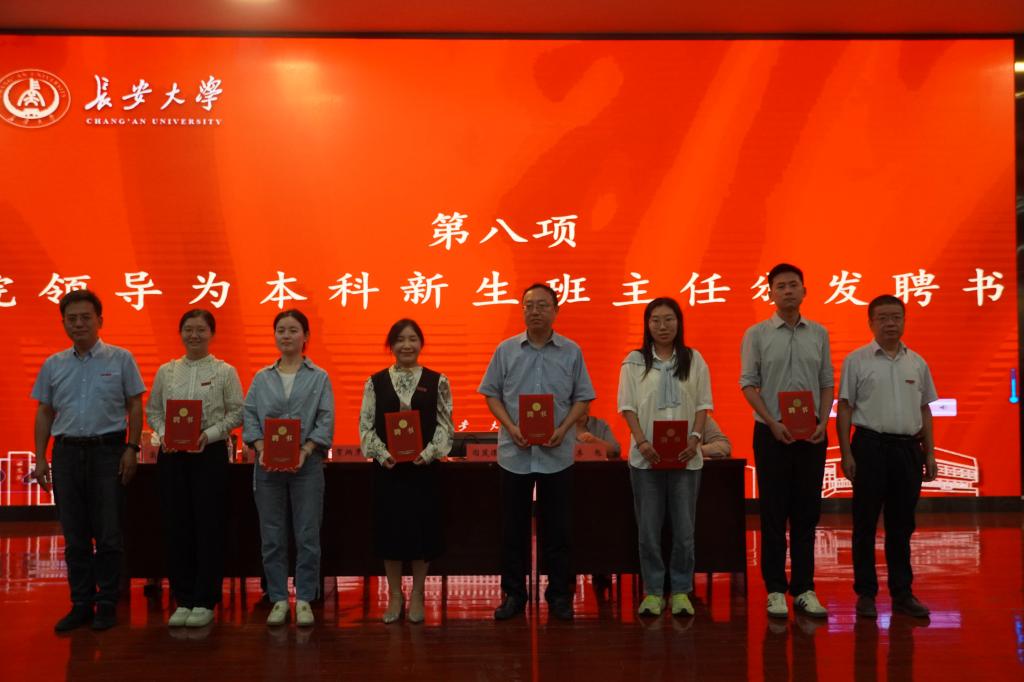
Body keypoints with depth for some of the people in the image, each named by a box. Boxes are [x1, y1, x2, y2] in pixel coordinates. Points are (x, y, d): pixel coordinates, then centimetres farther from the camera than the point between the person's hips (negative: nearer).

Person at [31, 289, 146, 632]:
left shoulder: (120, 359, 0)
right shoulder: (53, 365, 10)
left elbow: (135, 406, 1)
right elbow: (44, 413, 13)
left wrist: (132, 448, -7)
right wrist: (40, 458, 6)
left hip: (107, 450, -3)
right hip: (67, 451, 3)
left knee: (108, 533, 0)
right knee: (74, 535, 8)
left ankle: (107, 604, 10)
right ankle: (81, 604, 16)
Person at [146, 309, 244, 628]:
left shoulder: (225, 372, 1)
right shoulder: (166, 371, 10)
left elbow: (236, 413, -2)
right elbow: (152, 410, 11)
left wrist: (209, 434, -15)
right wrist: (162, 433, -7)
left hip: (210, 453, -3)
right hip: (172, 454, 3)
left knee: (209, 527, 0)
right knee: (176, 526, 5)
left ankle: (205, 602, 10)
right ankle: (183, 600, 16)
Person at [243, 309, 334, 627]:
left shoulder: (319, 378, 5)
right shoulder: (262, 378, 11)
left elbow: (326, 421, -2)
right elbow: (249, 417, 5)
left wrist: (304, 452, -15)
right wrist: (261, 449, -11)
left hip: (306, 462, -2)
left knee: (307, 535, 0)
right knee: (272, 536, 5)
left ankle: (304, 600, 9)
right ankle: (278, 599, 15)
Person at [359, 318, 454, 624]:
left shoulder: (437, 382, 2)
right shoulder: (375, 382, 3)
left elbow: (445, 425, 0)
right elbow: (366, 425, 1)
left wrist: (428, 453, -15)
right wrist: (382, 454, -14)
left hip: (423, 466, 0)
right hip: (387, 467, 1)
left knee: (423, 527, 5)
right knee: (390, 528, 6)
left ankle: (417, 594, 21)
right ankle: (395, 594, 22)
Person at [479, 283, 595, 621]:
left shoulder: (571, 352, 2)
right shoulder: (506, 350, 3)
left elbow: (582, 398, 4)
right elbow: (492, 394, 5)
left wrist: (563, 429, -11)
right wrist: (511, 428, -9)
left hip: (557, 454, 0)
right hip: (514, 453, 1)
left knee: (556, 528, 7)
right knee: (513, 527, 7)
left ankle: (559, 594, 19)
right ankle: (513, 593, 19)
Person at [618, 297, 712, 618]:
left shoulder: (694, 360, 6)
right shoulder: (634, 361, 3)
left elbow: (703, 404, 5)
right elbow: (628, 406, 0)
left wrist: (695, 437, -11)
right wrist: (642, 441, -13)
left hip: (685, 456, 1)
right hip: (646, 456, -1)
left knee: (684, 528, 3)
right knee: (648, 528, 3)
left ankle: (681, 591, 14)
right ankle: (653, 591, 13)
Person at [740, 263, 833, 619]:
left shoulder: (819, 333, 9)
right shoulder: (757, 334, 0)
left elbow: (827, 383, 9)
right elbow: (748, 384, -4)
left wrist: (823, 422, -6)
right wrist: (773, 423, -15)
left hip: (812, 434, 3)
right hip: (772, 433, -3)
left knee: (807, 513, 6)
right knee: (774, 514, 2)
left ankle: (804, 589, 14)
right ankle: (776, 590, 9)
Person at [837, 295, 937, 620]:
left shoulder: (917, 363, 11)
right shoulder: (856, 360, -2)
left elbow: (924, 410, 15)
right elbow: (844, 407, -2)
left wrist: (929, 454, 11)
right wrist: (846, 453, -8)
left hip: (908, 447, 4)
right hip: (870, 445, -4)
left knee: (902, 525, 10)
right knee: (865, 523, 2)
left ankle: (902, 593, 19)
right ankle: (866, 593, 11)